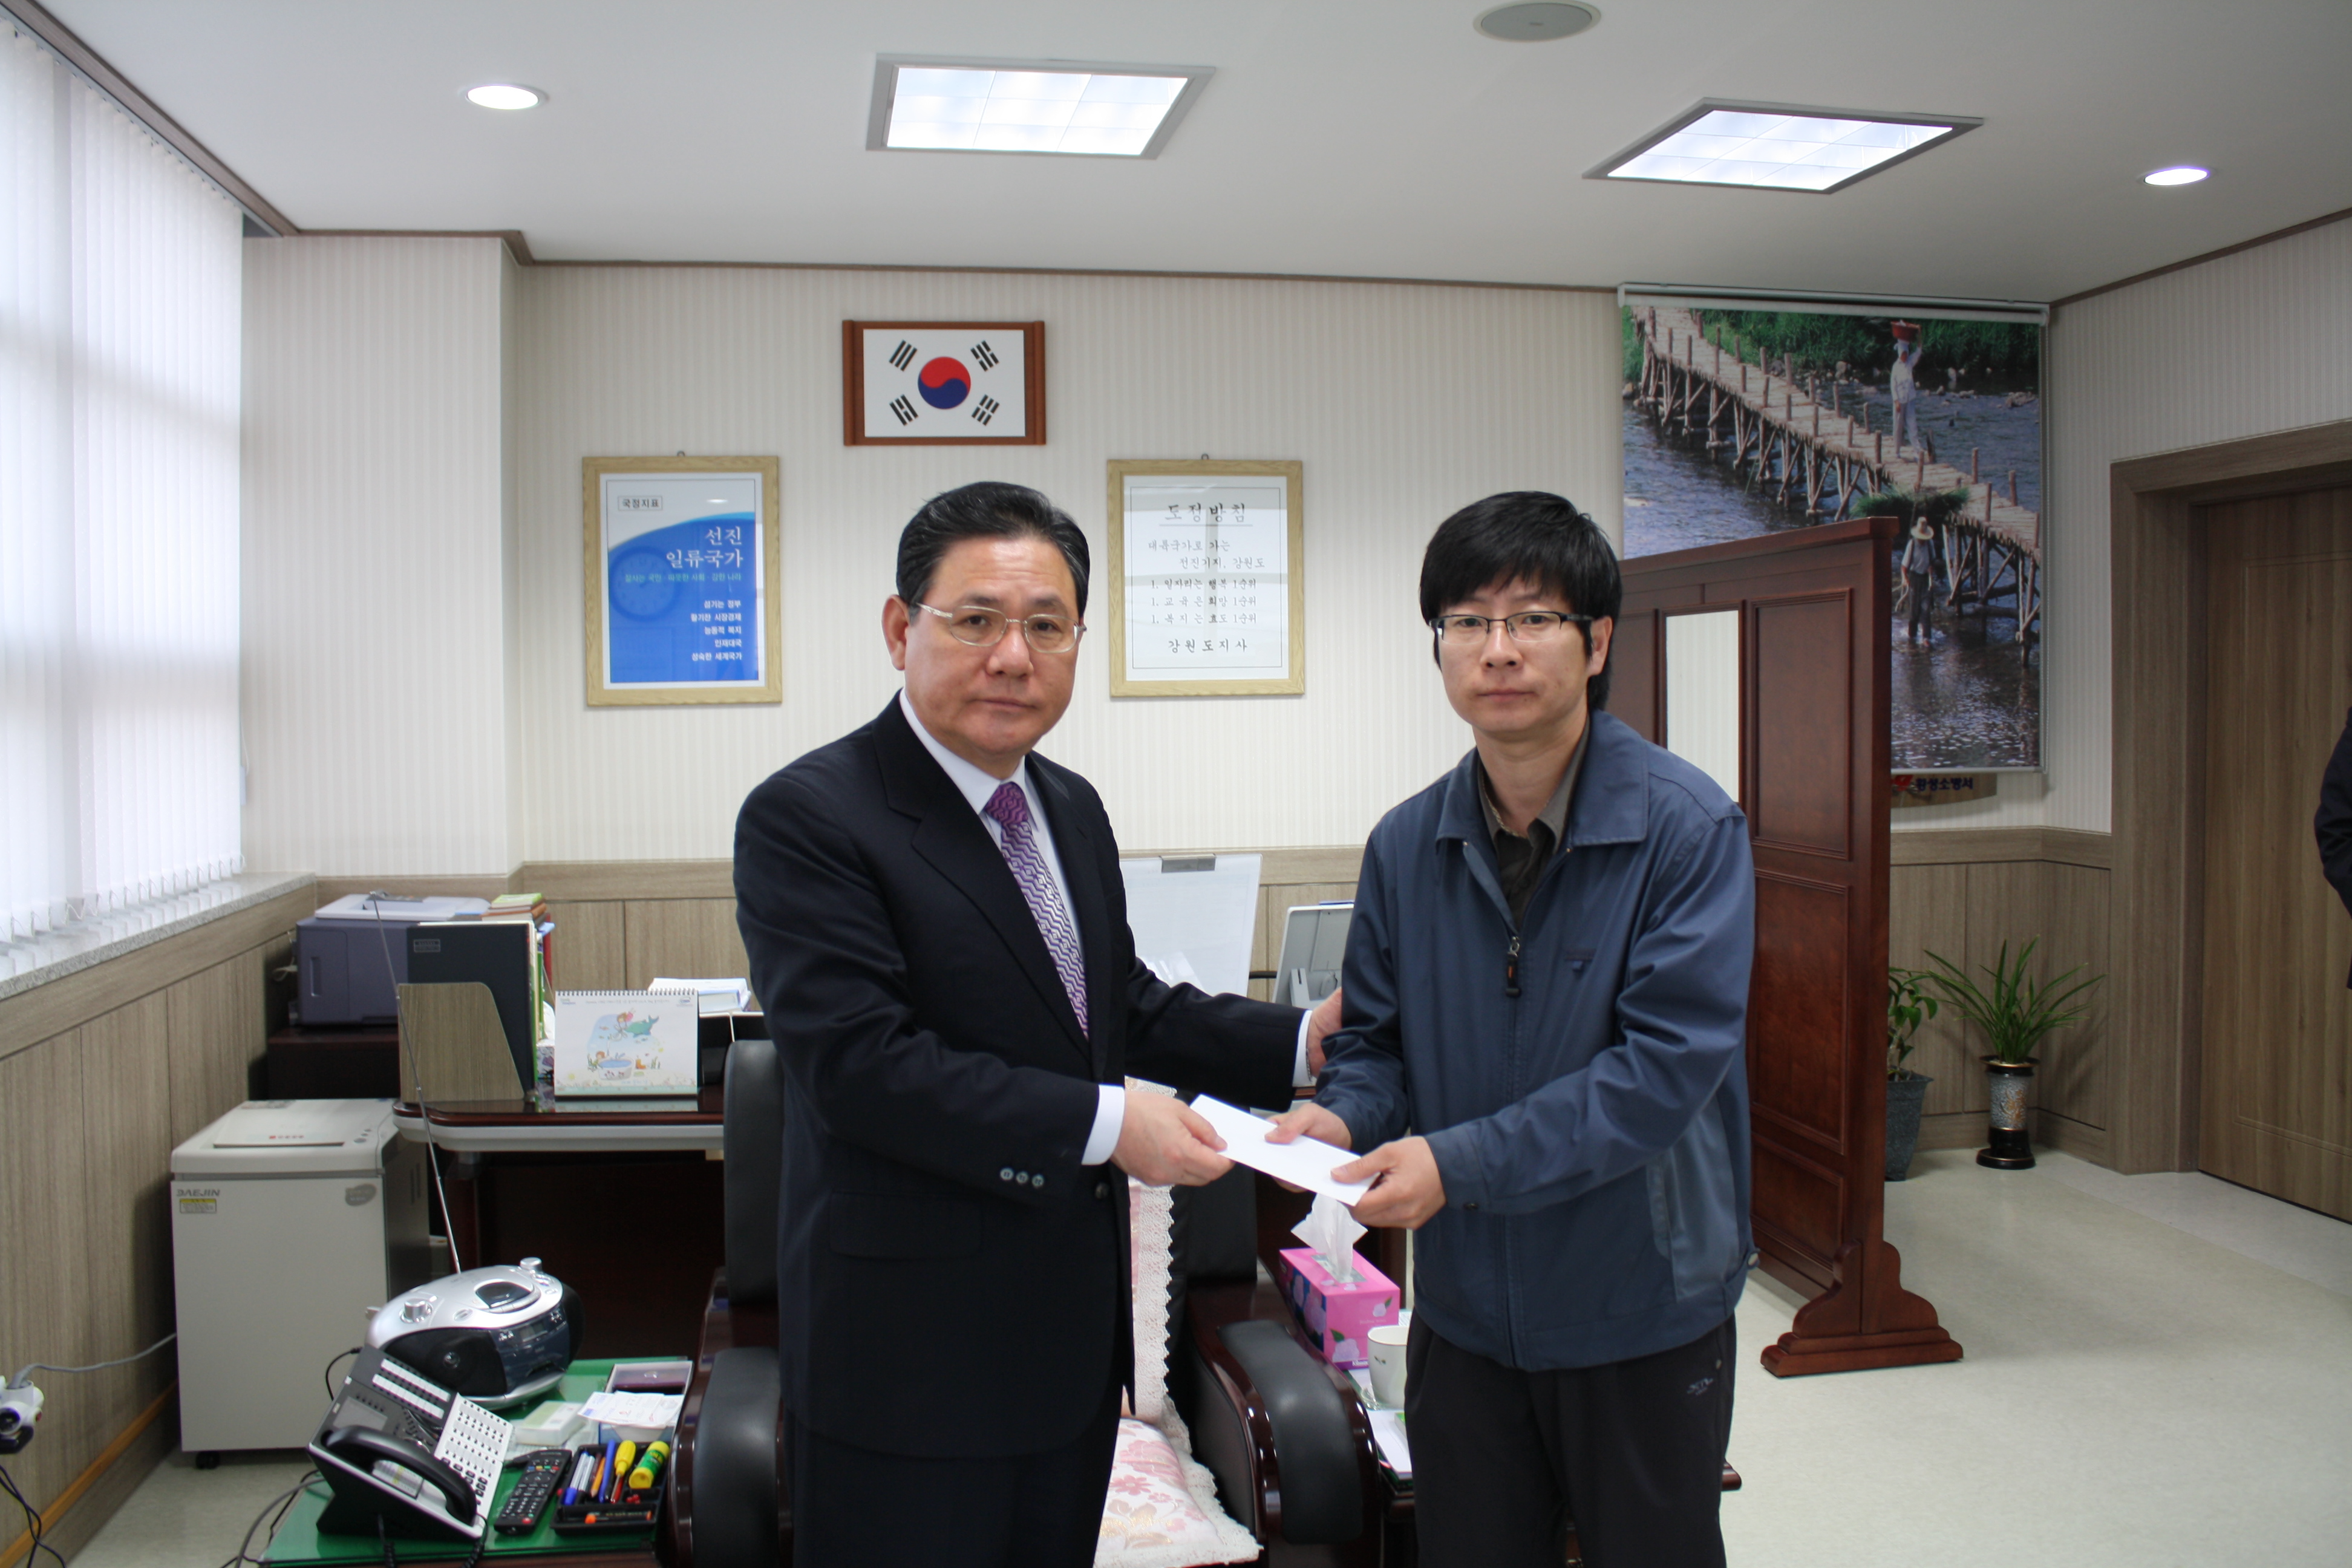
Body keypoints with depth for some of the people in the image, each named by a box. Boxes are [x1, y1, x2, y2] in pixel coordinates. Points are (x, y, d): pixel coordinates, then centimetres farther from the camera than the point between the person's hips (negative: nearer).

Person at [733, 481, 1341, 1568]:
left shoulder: (1072, 808, 11)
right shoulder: (807, 818, -16)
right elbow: (858, 1065, -24)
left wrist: (1306, 1041, 6)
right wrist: (1105, 1123, -24)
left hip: (1071, 1334, 8)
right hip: (910, 1354, -7)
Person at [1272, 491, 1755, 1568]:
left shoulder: (1686, 826, -15)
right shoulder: (1406, 845, 0)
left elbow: (1668, 1063, -22)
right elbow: (1376, 1040, 7)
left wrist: (1460, 1162, -26)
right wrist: (1343, 1116, -16)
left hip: (1640, 1311, -4)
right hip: (1463, 1309, 4)